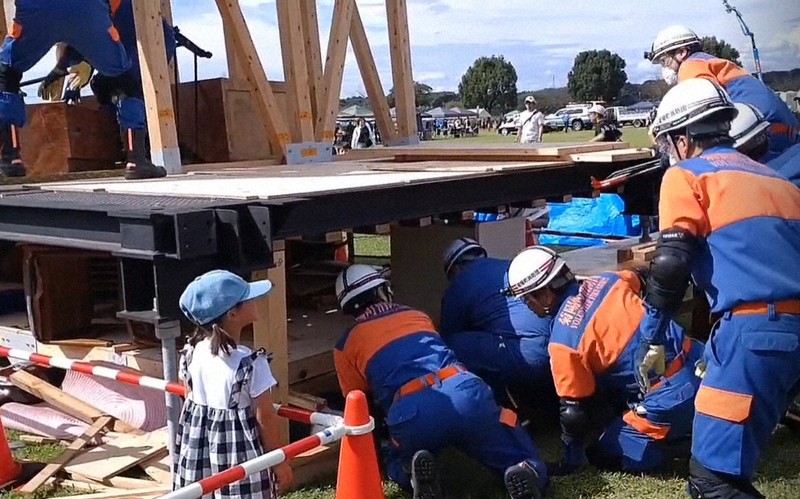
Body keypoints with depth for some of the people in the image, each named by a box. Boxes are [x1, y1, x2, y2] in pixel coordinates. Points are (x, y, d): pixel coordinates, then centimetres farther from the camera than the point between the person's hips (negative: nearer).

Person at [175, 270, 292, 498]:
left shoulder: (192, 352, -4)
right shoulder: (250, 363, -22)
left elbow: (190, 393, 8)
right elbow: (265, 417, -15)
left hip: (197, 451, 6)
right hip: (237, 455, -6)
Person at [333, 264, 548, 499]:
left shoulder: (346, 346, 22)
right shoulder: (418, 316, 31)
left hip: (412, 411, -1)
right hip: (465, 392, 2)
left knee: (398, 465, 31)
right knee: (529, 468, 14)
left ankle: (416, 473, -3)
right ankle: (524, 474, -21)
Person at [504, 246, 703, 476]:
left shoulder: (563, 341, -12)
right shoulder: (606, 280, 4)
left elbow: (575, 408, -5)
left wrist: (571, 458, 11)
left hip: (670, 399, -7)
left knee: (603, 454, 9)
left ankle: (687, 444, -1)